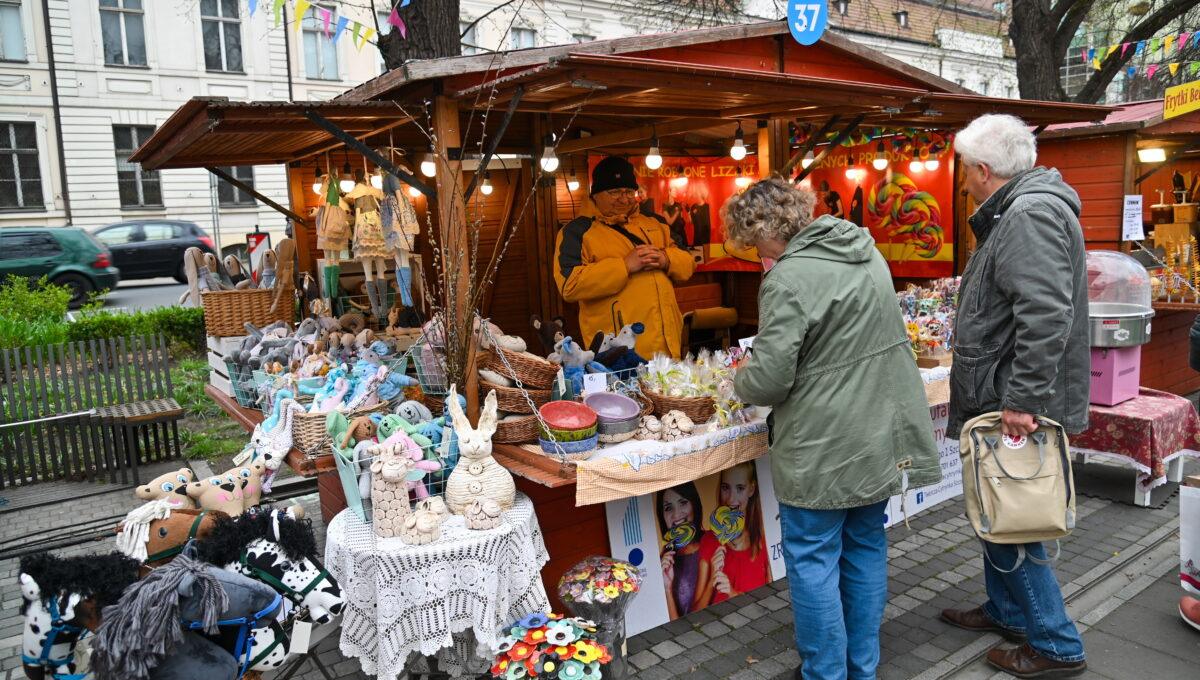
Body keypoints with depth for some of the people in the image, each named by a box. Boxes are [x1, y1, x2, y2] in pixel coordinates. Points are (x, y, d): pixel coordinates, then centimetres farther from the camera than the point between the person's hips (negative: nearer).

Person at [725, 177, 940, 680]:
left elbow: (769, 379, -21)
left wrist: (741, 379, -1)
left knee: (813, 560, 6)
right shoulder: (867, 252, 7)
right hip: (881, 435, 9)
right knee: (865, 548, 19)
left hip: (823, 448, -9)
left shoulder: (788, 278, -20)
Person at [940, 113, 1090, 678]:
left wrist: (1022, 400, -28)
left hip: (1018, 409, -11)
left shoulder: (1030, 214, -19)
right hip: (1006, 400, 11)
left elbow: (1047, 315, -30)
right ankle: (1007, 611, 37)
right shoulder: (1018, 212, 15)